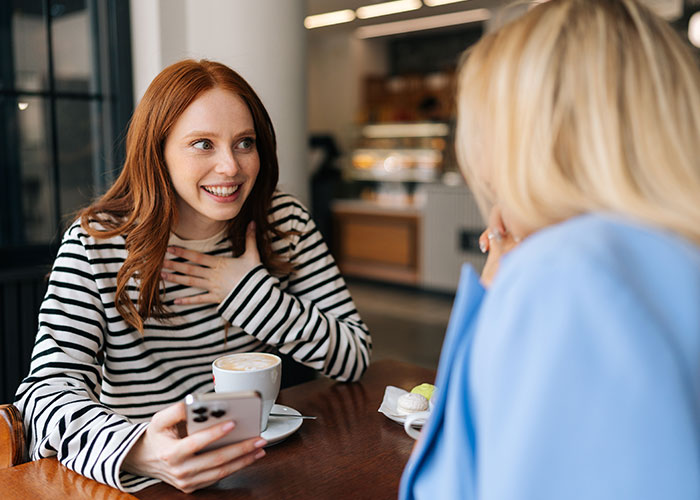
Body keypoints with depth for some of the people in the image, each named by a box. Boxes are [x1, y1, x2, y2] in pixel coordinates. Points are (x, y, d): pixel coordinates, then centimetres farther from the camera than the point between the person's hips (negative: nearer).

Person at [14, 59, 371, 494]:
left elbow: (355, 358, -3)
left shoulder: (284, 222, -2)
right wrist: (138, 453, -37)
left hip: (254, 462, 2)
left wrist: (254, 294, -14)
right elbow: (49, 389, -18)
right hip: (131, 478, -1)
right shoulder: (96, 244, -9)